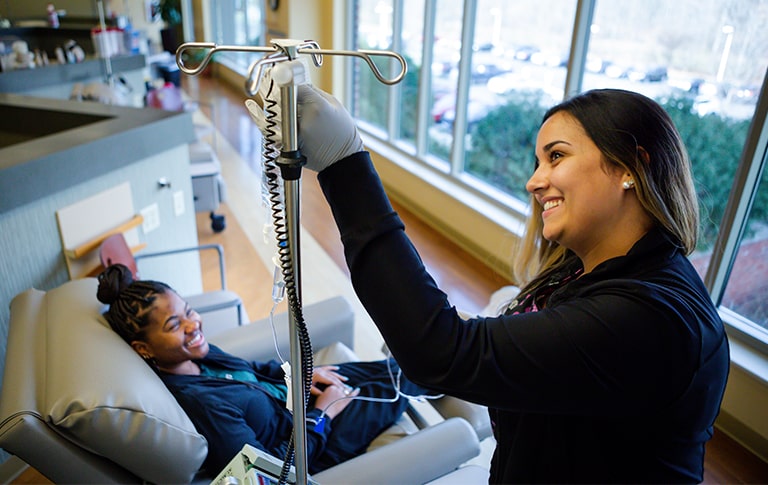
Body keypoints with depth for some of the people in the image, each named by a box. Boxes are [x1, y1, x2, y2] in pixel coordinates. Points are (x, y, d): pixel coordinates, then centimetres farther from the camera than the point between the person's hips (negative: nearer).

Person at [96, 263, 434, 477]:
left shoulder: (195, 355, -11)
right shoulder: (197, 403, -37)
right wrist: (321, 415, -20)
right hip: (308, 445, -7)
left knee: (388, 365, 14)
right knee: (396, 381, 8)